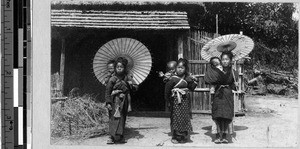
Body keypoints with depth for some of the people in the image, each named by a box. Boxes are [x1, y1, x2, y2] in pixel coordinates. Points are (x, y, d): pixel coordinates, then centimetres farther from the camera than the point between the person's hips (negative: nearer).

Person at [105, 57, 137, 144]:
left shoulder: (127, 78, 6)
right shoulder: (112, 79, -6)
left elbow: (134, 88, 11)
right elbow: (107, 91, -7)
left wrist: (131, 85, -12)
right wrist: (108, 103, -12)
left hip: (124, 101, 4)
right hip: (115, 102, -4)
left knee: (122, 118, 9)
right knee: (114, 118, -8)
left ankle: (120, 136, 18)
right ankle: (112, 137, -6)